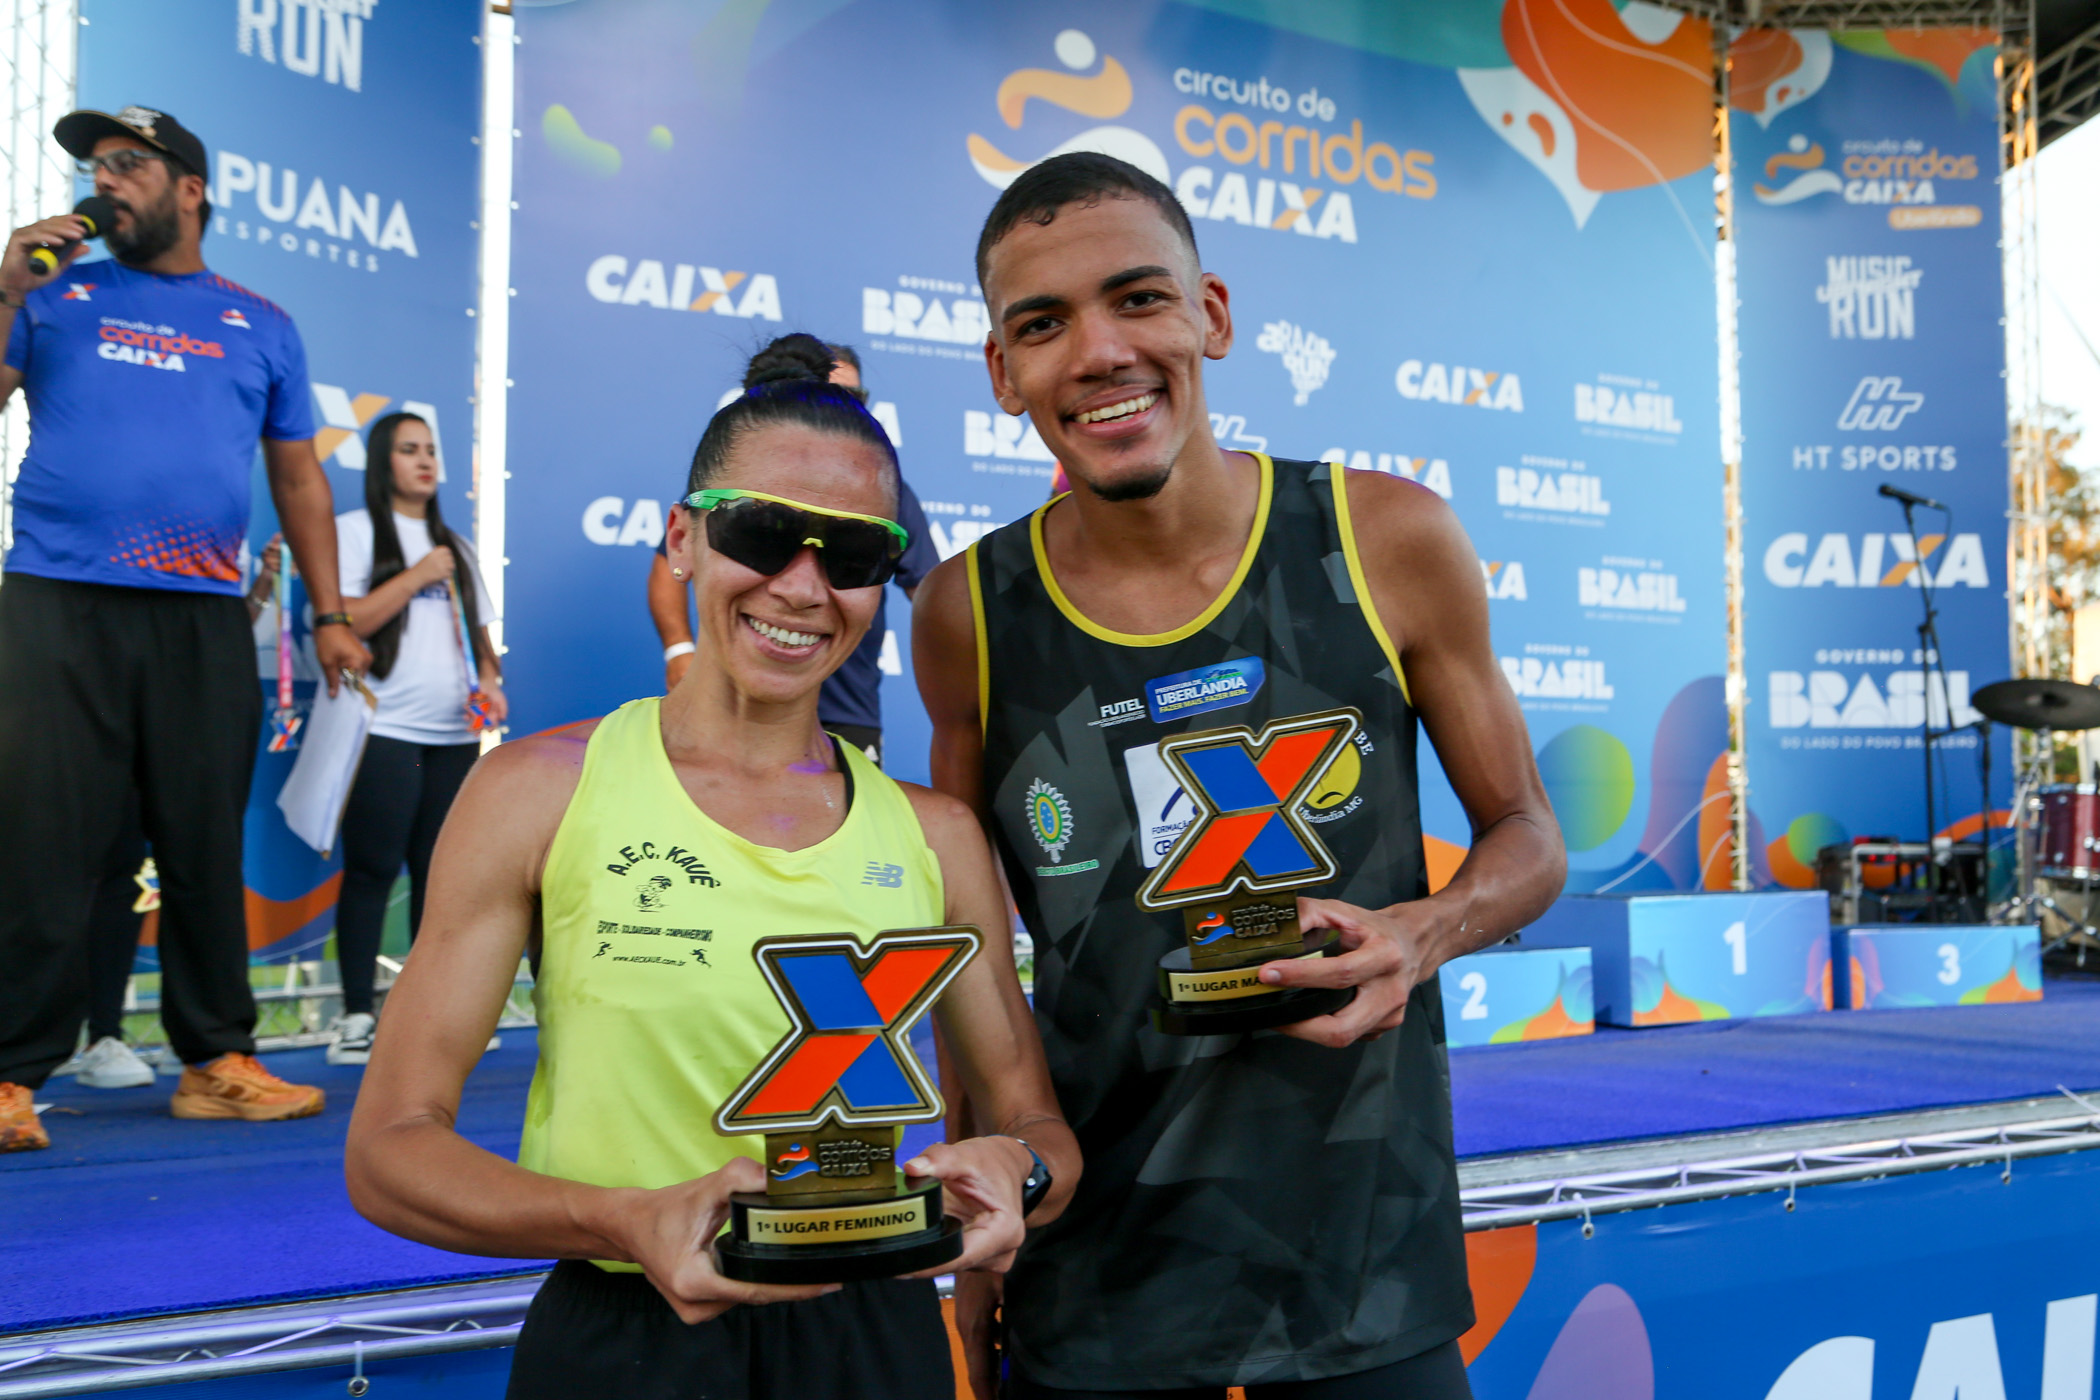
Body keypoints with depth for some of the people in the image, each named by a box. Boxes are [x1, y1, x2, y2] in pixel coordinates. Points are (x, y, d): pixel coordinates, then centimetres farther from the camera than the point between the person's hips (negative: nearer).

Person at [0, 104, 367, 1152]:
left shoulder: (261, 326, 17)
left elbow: (298, 478, 17)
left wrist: (329, 615, 11)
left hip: (205, 617, 1)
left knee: (208, 847, 3)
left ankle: (217, 1060, 12)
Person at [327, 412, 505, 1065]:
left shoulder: (455, 545, 22)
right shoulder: (354, 531, 3)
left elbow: (477, 630, 23)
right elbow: (341, 623, -8)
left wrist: (489, 680, 4)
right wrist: (416, 576, -10)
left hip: (454, 731, 6)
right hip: (384, 729, -5)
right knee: (372, 868, -6)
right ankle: (357, 1016, -2)